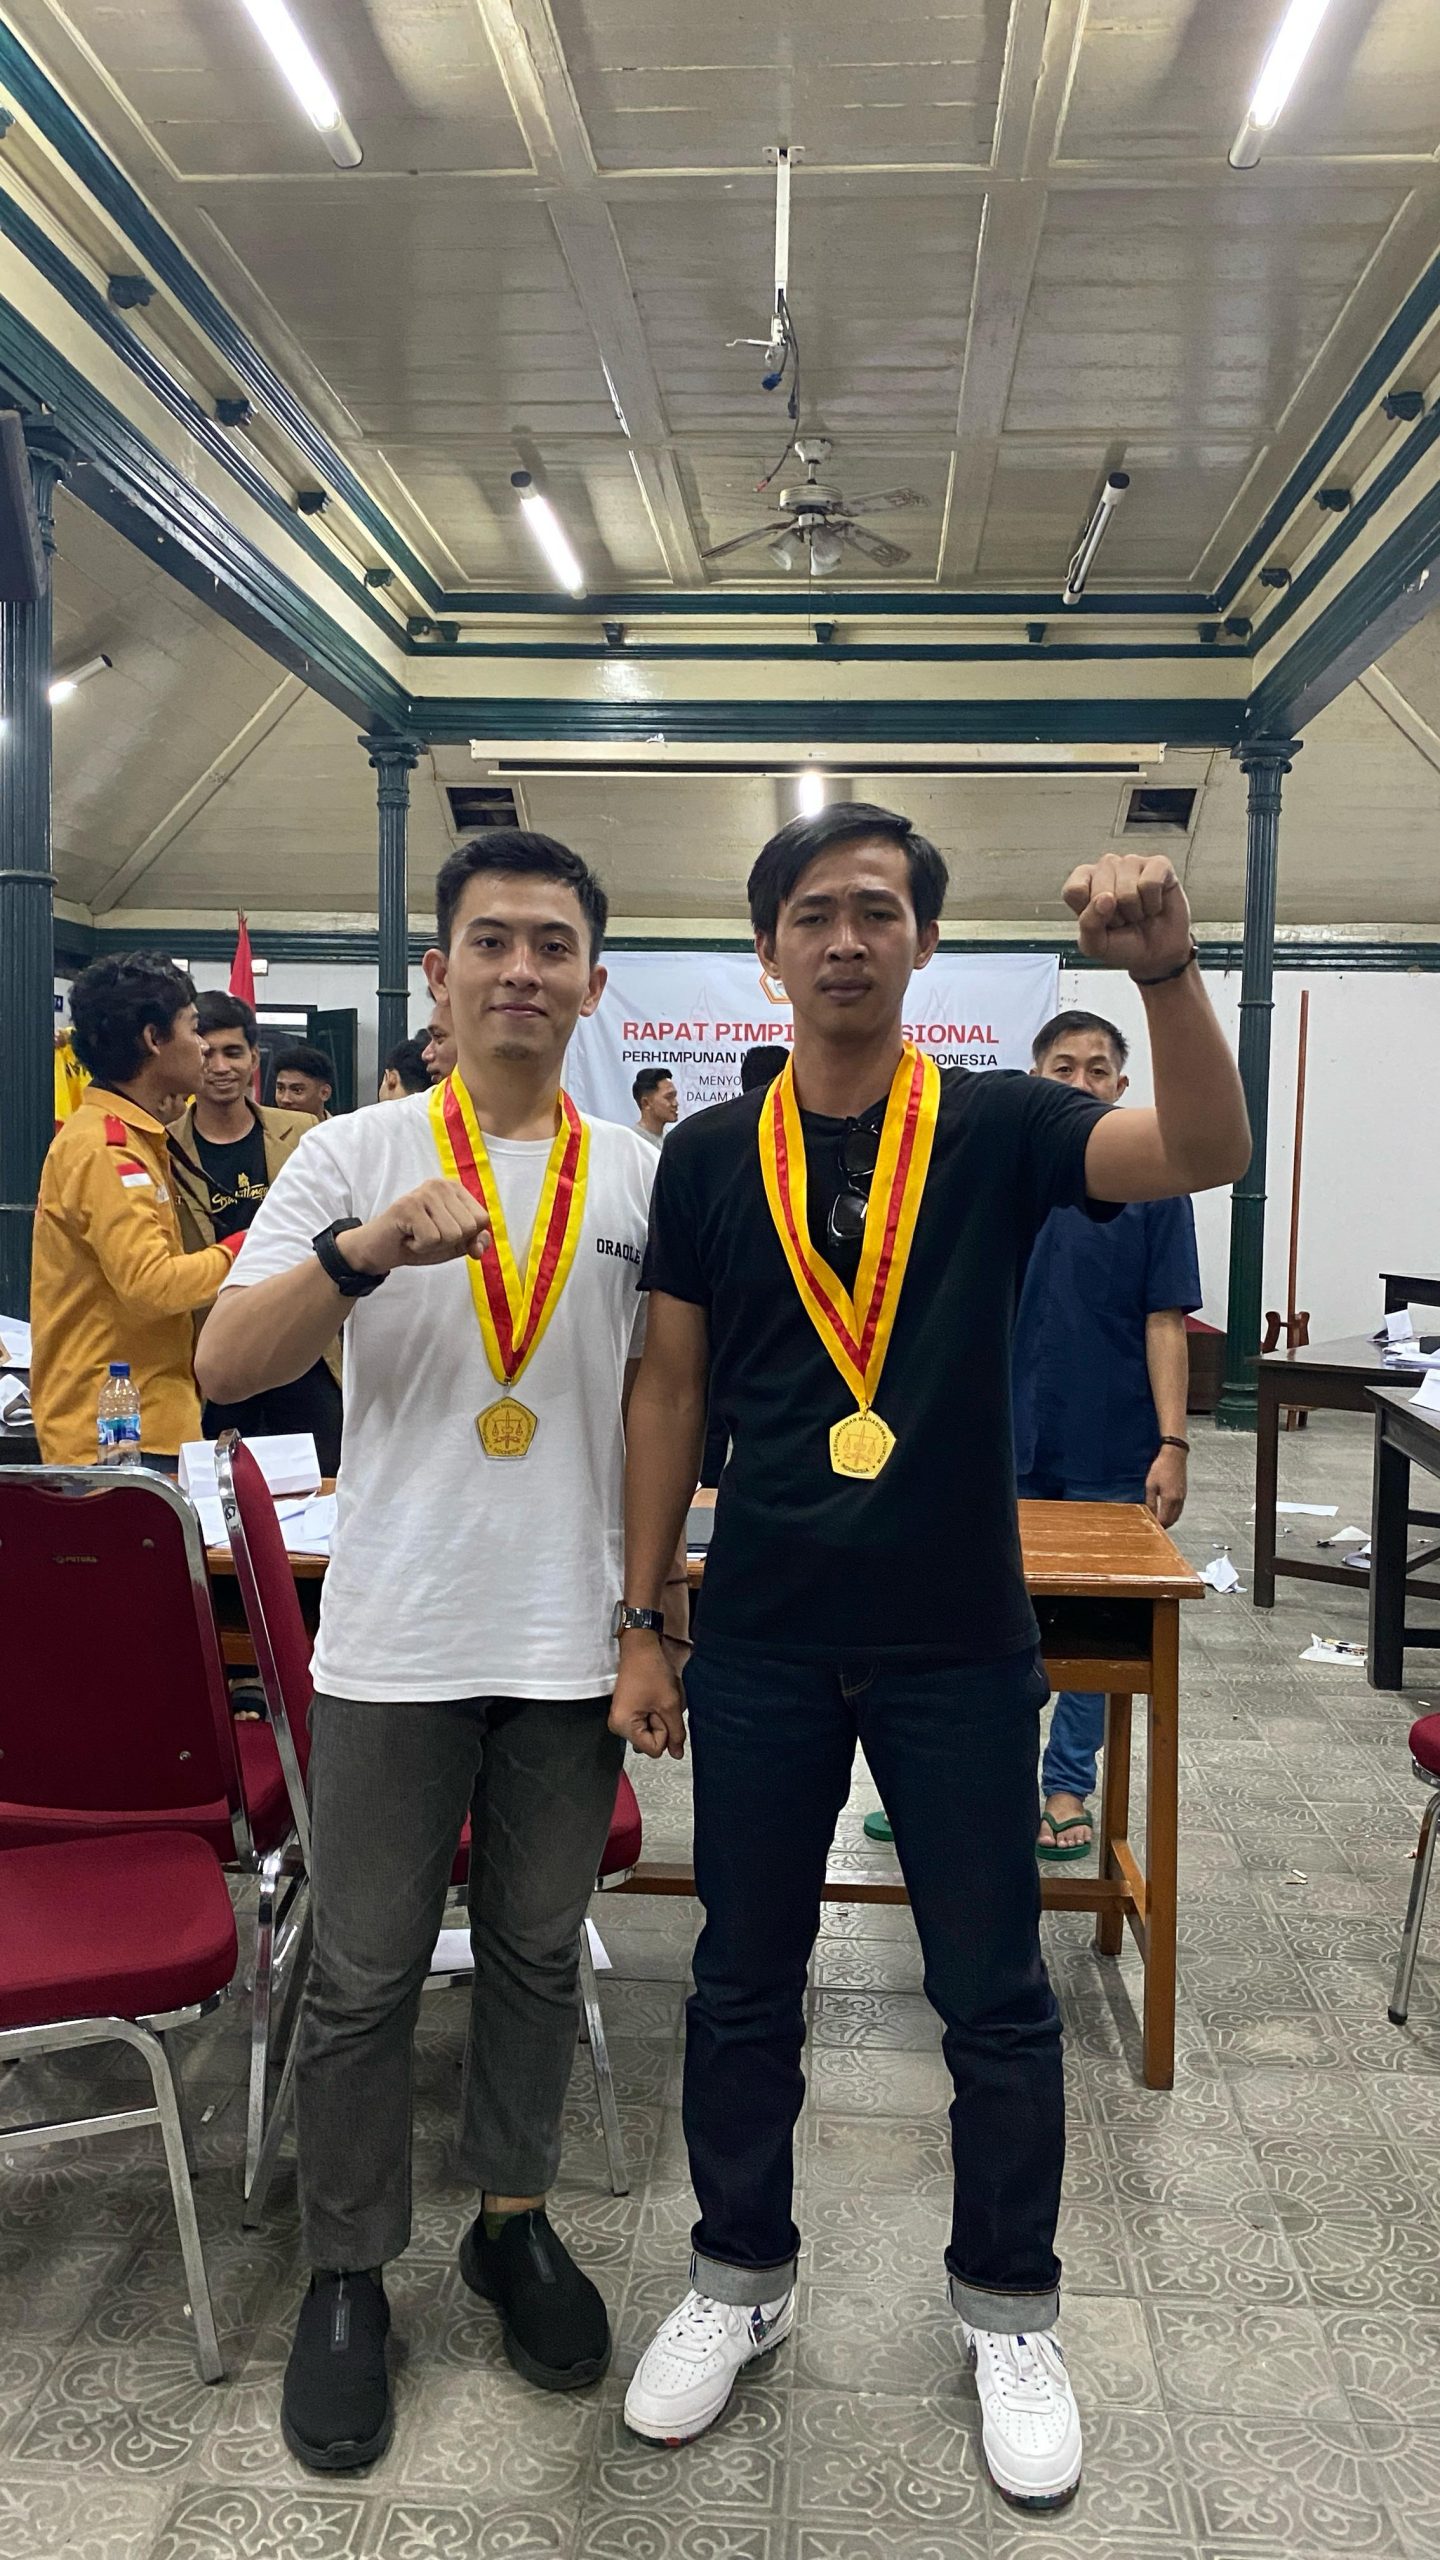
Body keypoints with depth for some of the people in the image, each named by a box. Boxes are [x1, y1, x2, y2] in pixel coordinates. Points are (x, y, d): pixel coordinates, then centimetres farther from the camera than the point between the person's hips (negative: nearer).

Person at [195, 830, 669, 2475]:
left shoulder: (642, 1180, 4)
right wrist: (367, 1251, -29)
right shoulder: (354, 1157, -3)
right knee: (364, 1976, 9)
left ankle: (514, 2220, 36)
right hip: (394, 1643, -2)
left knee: (538, 1955, 16)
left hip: (572, 1644, 2)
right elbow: (223, 1365, -12)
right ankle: (346, 2278, 28)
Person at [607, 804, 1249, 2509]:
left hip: (959, 1644, -1)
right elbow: (670, 1392, 3)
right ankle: (741, 2278, 37)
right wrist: (638, 1628, 2)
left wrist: (1165, 970, -35)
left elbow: (1207, 1155, -18)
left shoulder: (997, 1129, -3)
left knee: (995, 1995, 11)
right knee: (744, 1978, 15)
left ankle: (1009, 2308, 34)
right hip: (762, 1643, 2)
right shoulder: (710, 1156, 1)